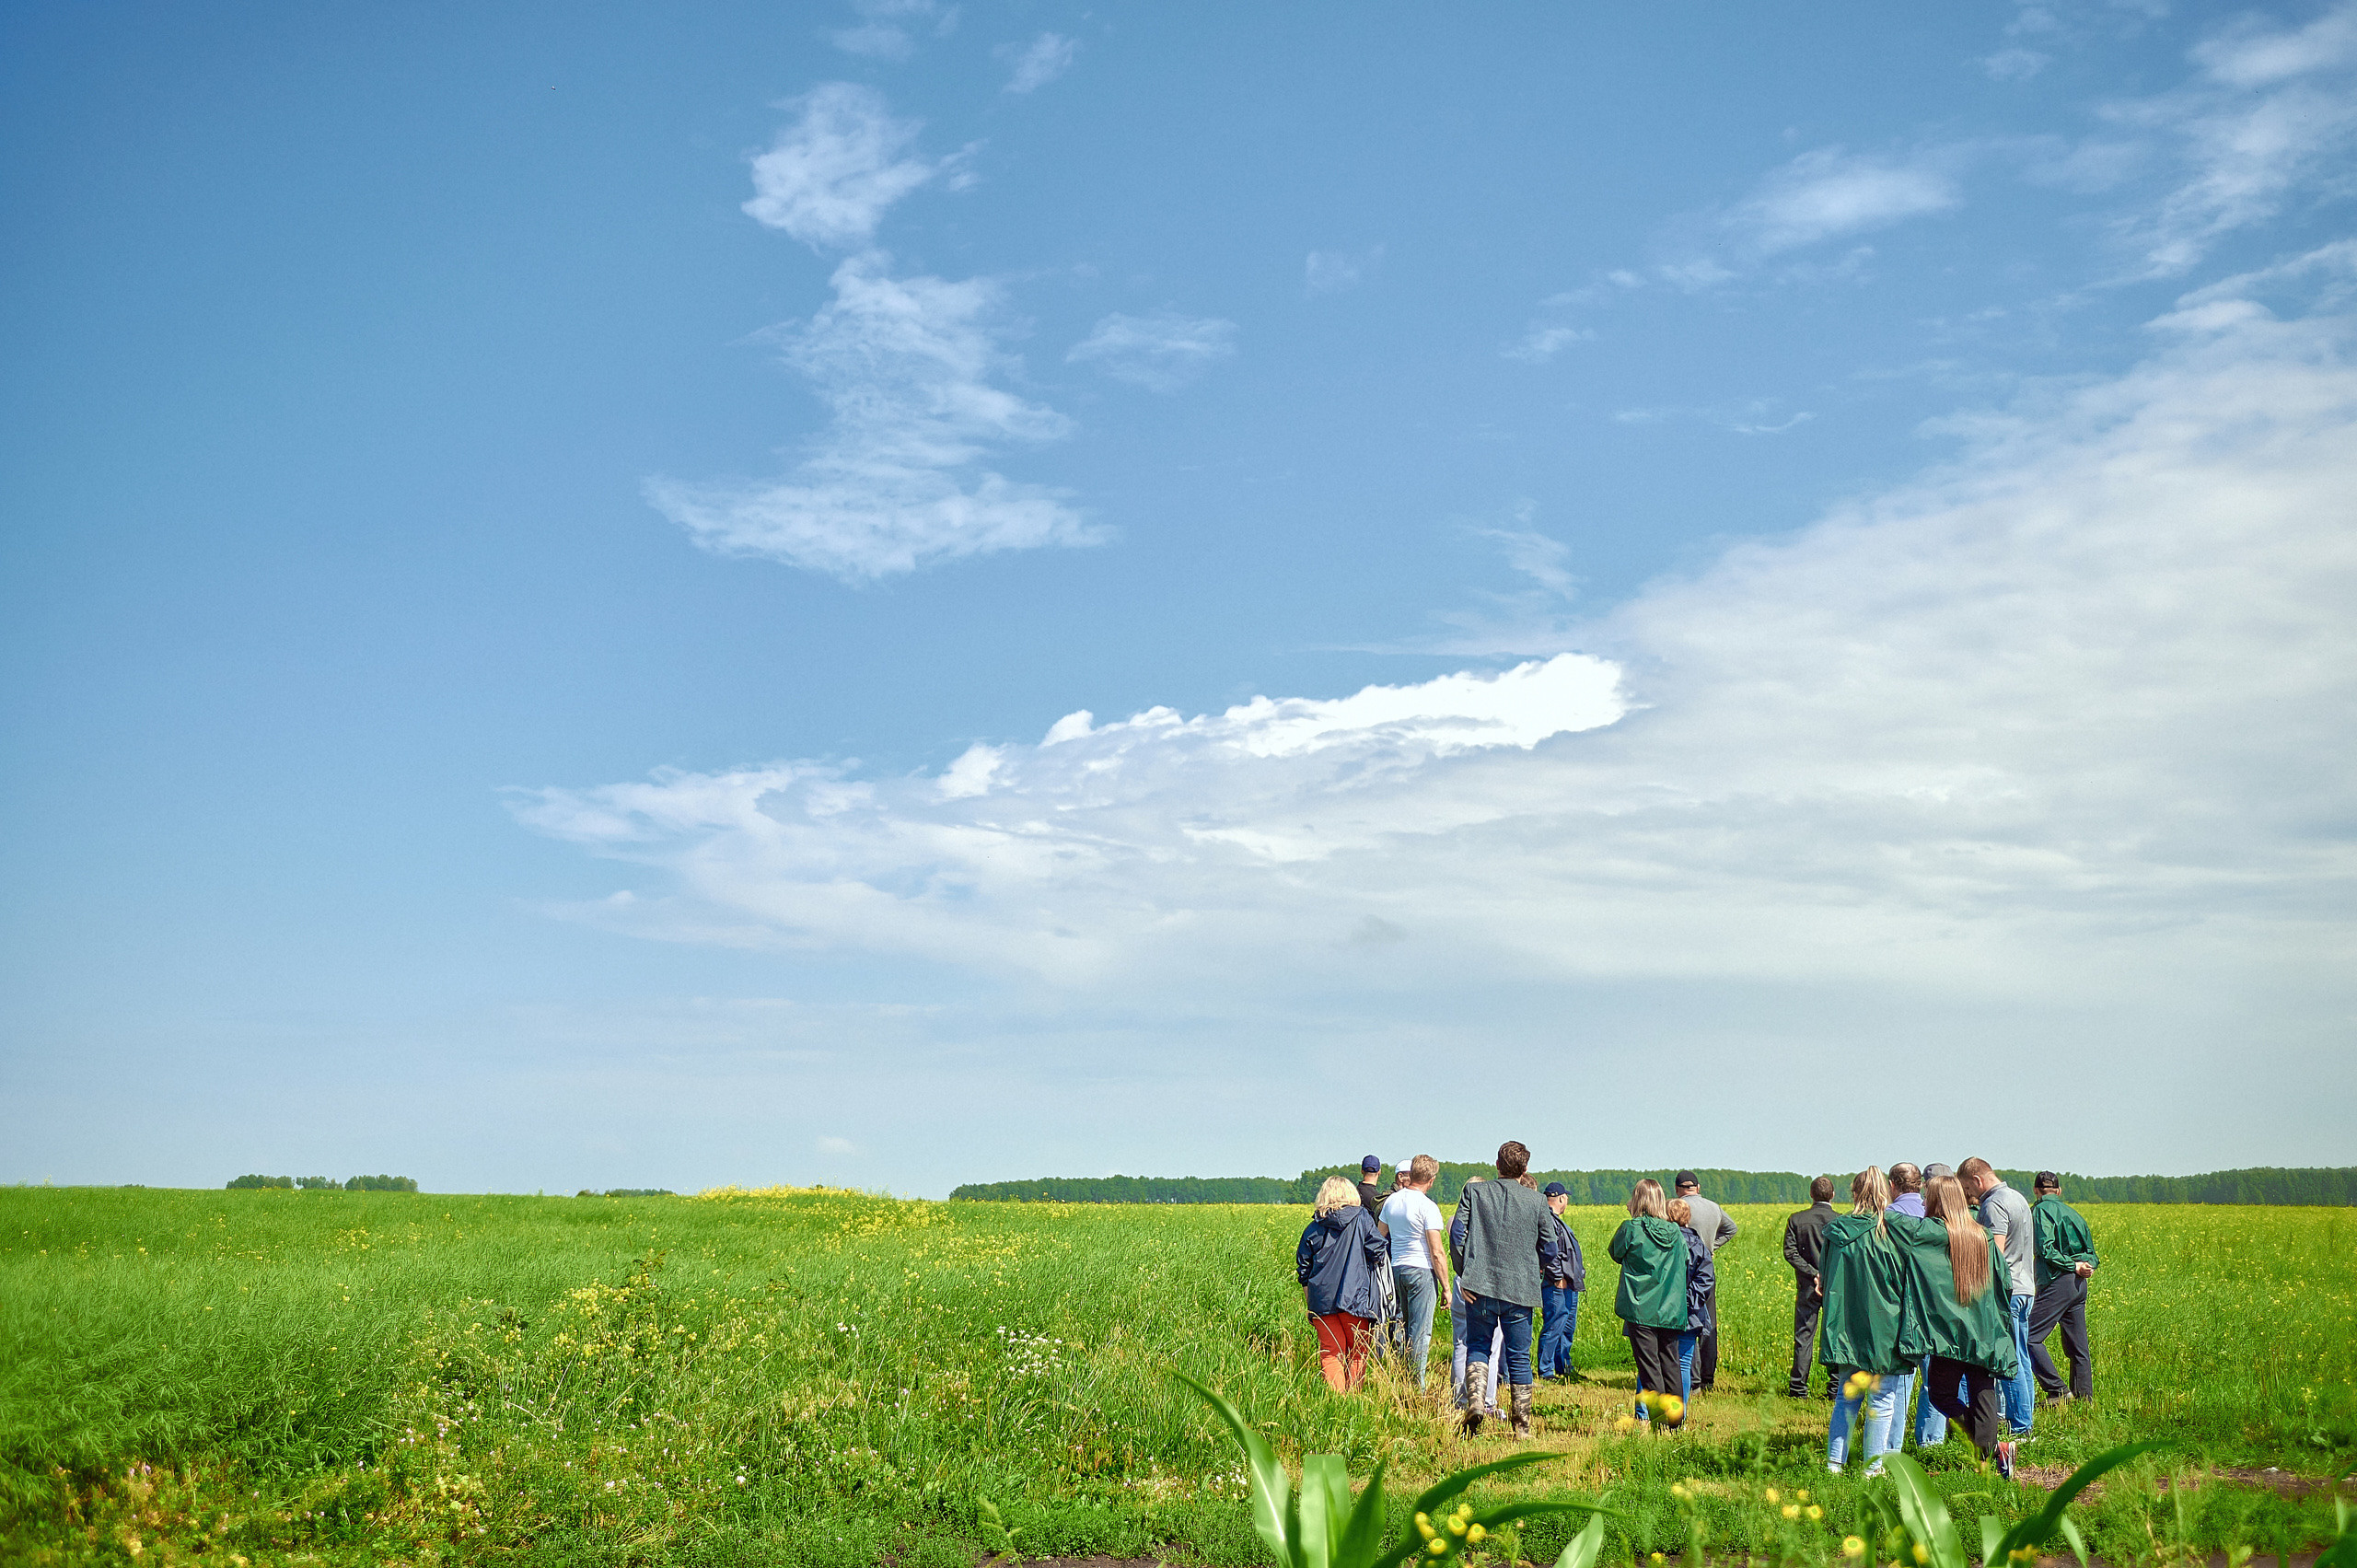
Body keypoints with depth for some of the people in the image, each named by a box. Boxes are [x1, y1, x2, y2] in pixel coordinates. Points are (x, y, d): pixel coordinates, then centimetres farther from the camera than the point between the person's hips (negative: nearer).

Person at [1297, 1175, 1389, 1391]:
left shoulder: (1314, 1227, 8)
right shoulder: (1362, 1219, 0)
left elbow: (1303, 1267, 11)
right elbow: (1377, 1253, -5)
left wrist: (1310, 1295, 20)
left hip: (1322, 1300, 2)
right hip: (1355, 1298, -2)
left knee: (1330, 1353, 4)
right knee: (1358, 1353, 9)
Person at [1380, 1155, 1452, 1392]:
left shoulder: (1391, 1201, 7)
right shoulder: (1427, 1206, -13)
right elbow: (1437, 1252, -13)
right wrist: (1446, 1286, -6)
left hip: (1396, 1268, 6)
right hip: (1421, 1271, -6)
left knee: (1402, 1328, 15)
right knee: (1420, 1333, -2)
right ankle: (1416, 1387, -2)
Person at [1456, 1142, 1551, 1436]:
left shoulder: (1474, 1192, 1)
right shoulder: (1537, 1201, 1)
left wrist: (1464, 1276, 0)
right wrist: (1536, 1270, 23)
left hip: (1479, 1286, 0)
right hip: (1520, 1289, 0)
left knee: (1478, 1345, 14)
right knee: (1519, 1357, 8)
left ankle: (1474, 1399, -11)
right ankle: (1522, 1426, 12)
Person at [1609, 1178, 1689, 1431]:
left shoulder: (1631, 1229, -9)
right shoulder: (1675, 1233, 2)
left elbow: (1615, 1253, 7)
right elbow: (1686, 1261, 14)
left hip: (1640, 1309, -4)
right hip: (1671, 1311, 4)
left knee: (1649, 1365, -1)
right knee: (1670, 1362, 13)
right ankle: (1677, 1414, 16)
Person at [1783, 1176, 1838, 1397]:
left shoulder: (1796, 1220, 1)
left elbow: (1790, 1252, -7)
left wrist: (1813, 1274, -10)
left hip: (1807, 1287, 1)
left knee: (1803, 1337, 5)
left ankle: (1798, 1388, 5)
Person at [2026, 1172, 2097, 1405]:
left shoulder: (2041, 1210, -6)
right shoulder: (2071, 1212, 18)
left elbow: (2046, 1249, -17)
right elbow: (2090, 1249, 16)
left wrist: (2073, 1266, -11)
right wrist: (2088, 1265, -3)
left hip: (2058, 1283, -8)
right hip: (2079, 1284, 8)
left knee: (2030, 1336, -6)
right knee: (2076, 1346, 14)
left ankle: (2059, 1390, -11)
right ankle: (2085, 1394, 18)